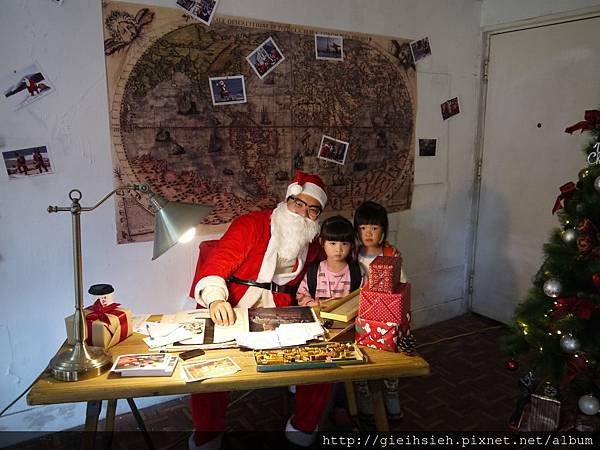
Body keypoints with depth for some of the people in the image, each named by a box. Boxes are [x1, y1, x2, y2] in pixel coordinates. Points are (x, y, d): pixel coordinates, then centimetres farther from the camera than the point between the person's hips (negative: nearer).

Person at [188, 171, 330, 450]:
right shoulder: (251, 225, -4)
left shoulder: (312, 246, 13)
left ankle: (304, 427, 9)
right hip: (232, 313, -3)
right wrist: (215, 299, -32)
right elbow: (216, 263, -14)